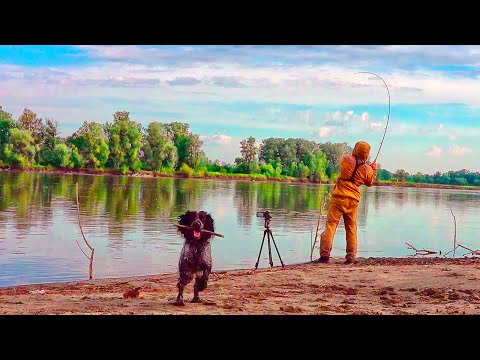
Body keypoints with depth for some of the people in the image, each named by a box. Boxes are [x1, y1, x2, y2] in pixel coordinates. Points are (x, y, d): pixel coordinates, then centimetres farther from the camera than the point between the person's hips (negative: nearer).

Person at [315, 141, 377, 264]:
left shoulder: (346, 159, -5)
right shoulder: (367, 169, 1)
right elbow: (369, 183, 19)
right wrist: (374, 169, 32)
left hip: (339, 197, -2)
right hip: (353, 200, 2)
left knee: (330, 225, -3)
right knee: (351, 229, 12)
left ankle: (325, 254, -10)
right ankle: (351, 257, 13)